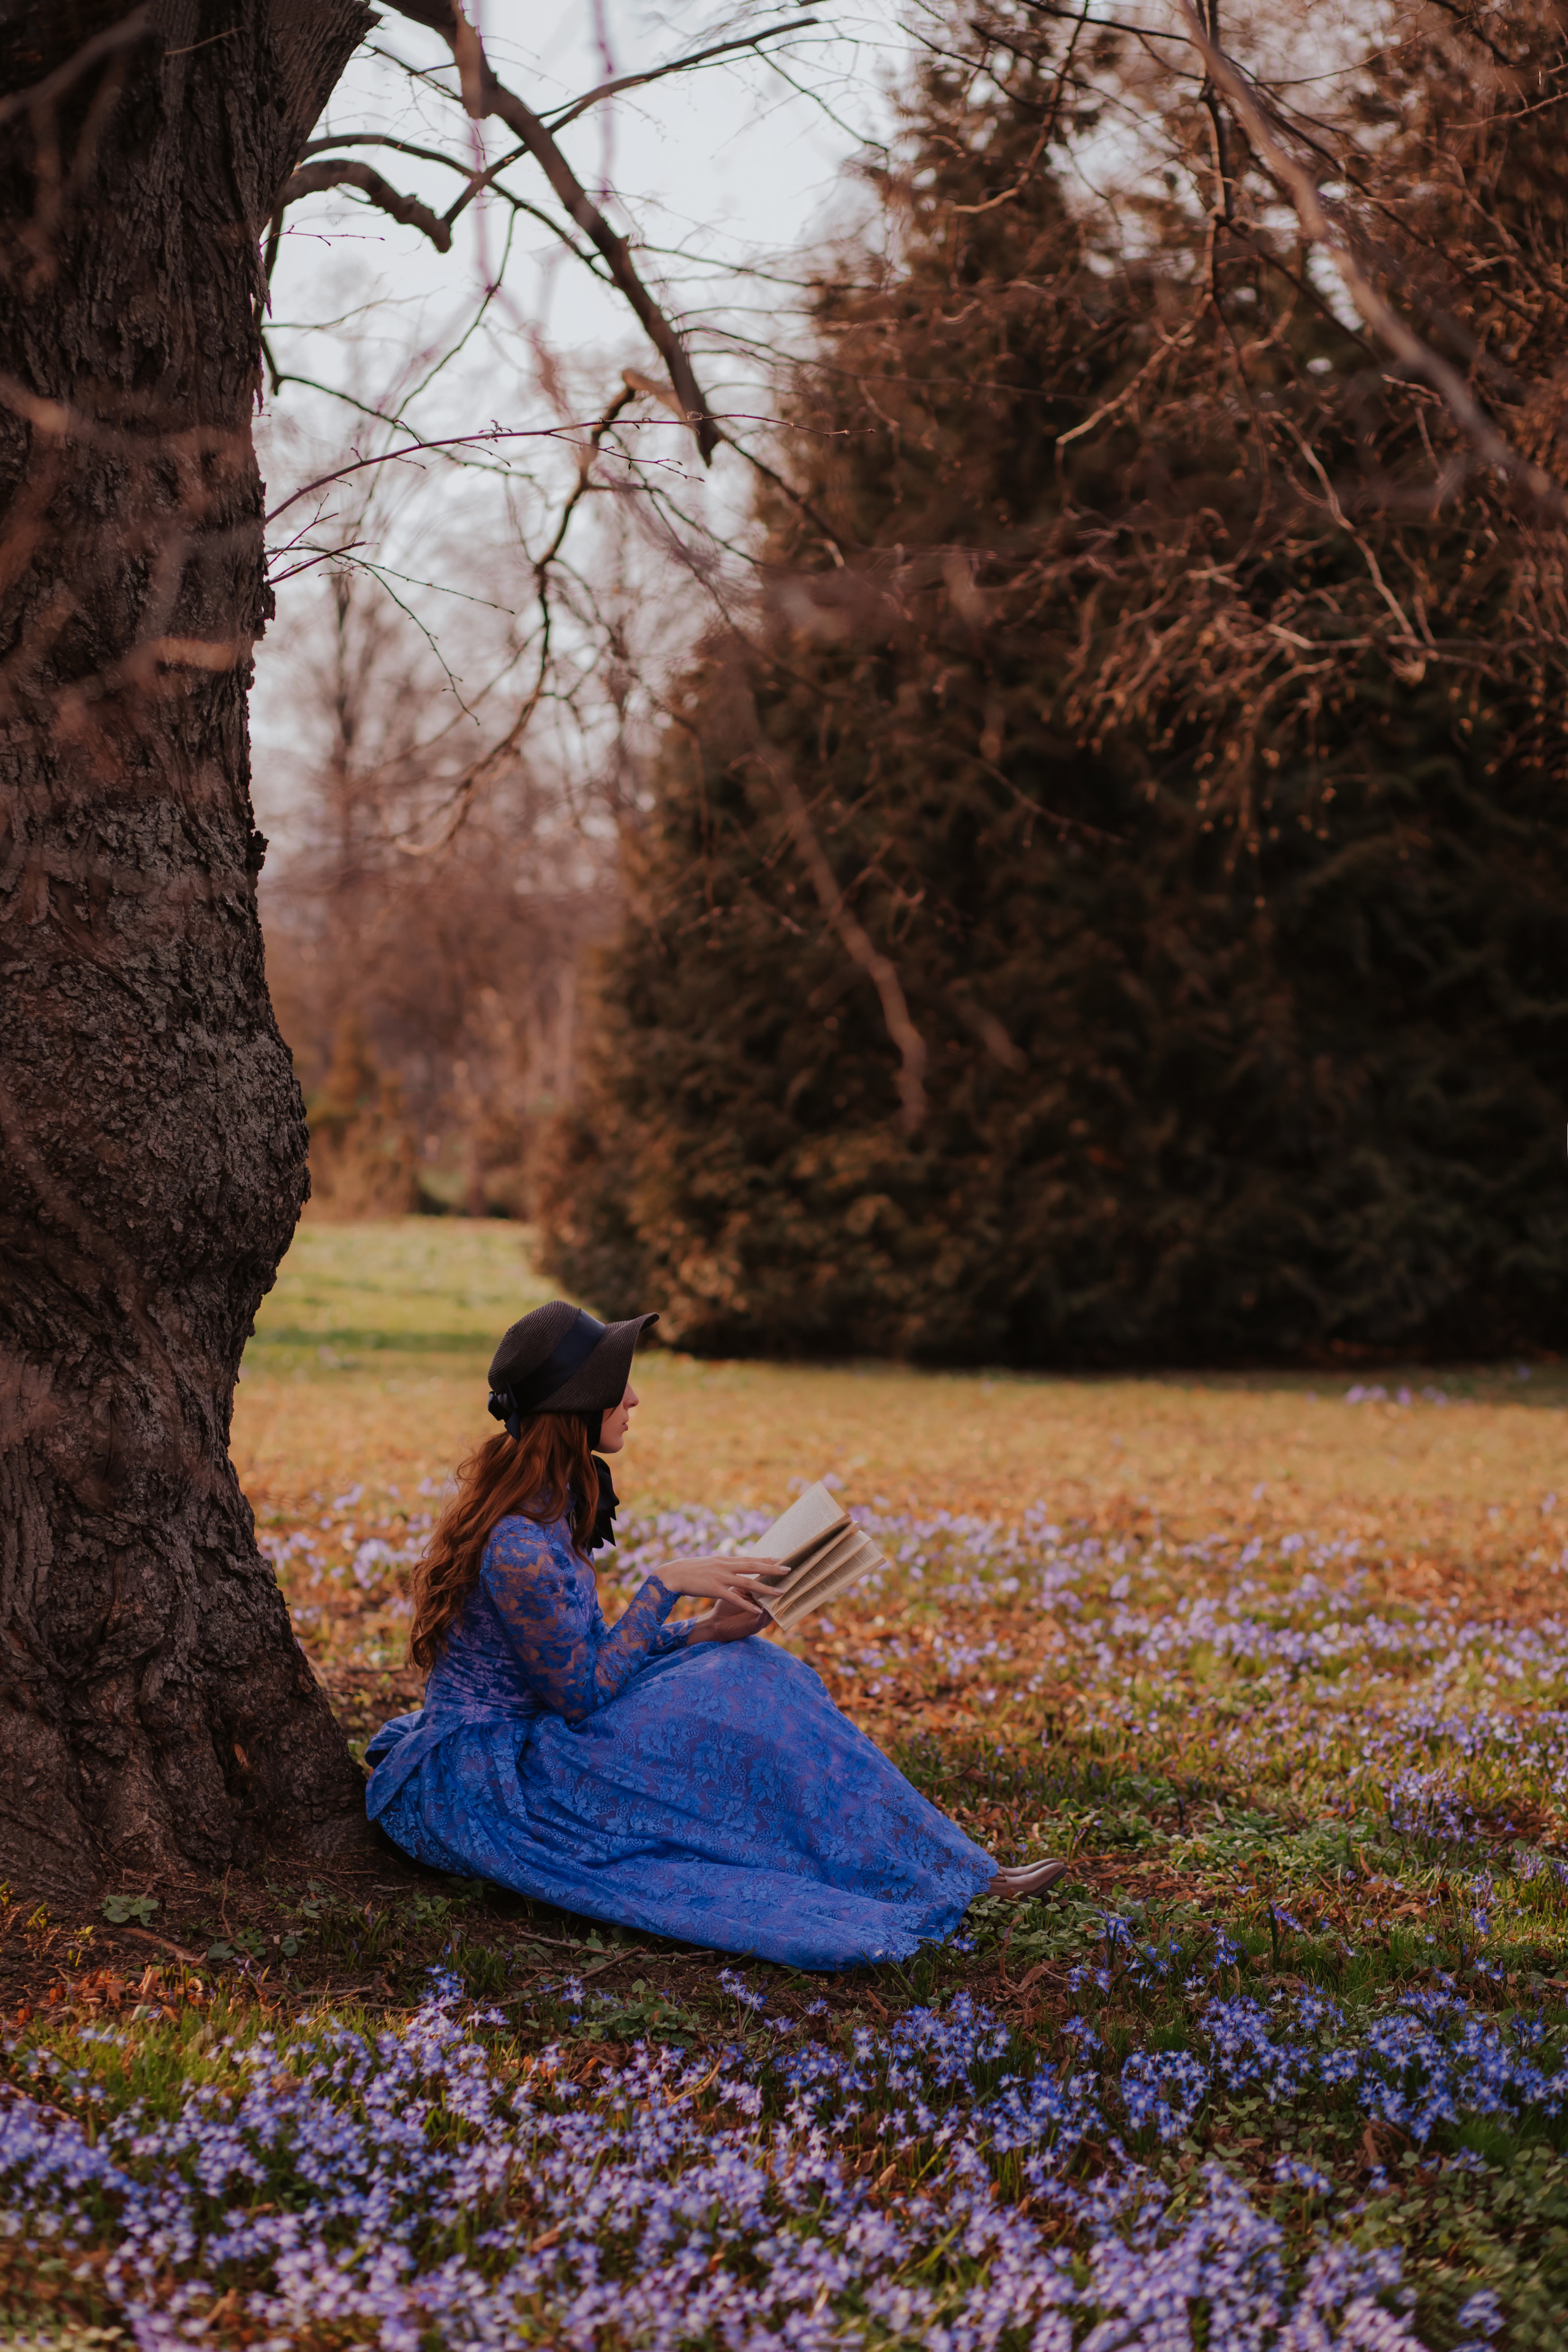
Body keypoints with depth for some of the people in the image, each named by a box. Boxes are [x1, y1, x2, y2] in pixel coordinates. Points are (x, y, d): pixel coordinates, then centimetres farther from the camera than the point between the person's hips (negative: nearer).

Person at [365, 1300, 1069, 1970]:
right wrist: (666, 1586, -14)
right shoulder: (521, 1544, -26)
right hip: (478, 1789, -10)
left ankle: (956, 1870, -7)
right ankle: (940, 1880, -8)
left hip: (510, 1744, 10)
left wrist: (706, 1631, -1)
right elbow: (581, 1693, -19)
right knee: (735, 1701, -18)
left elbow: (586, 1653, 12)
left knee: (739, 1668, -3)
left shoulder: (550, 1501, 6)